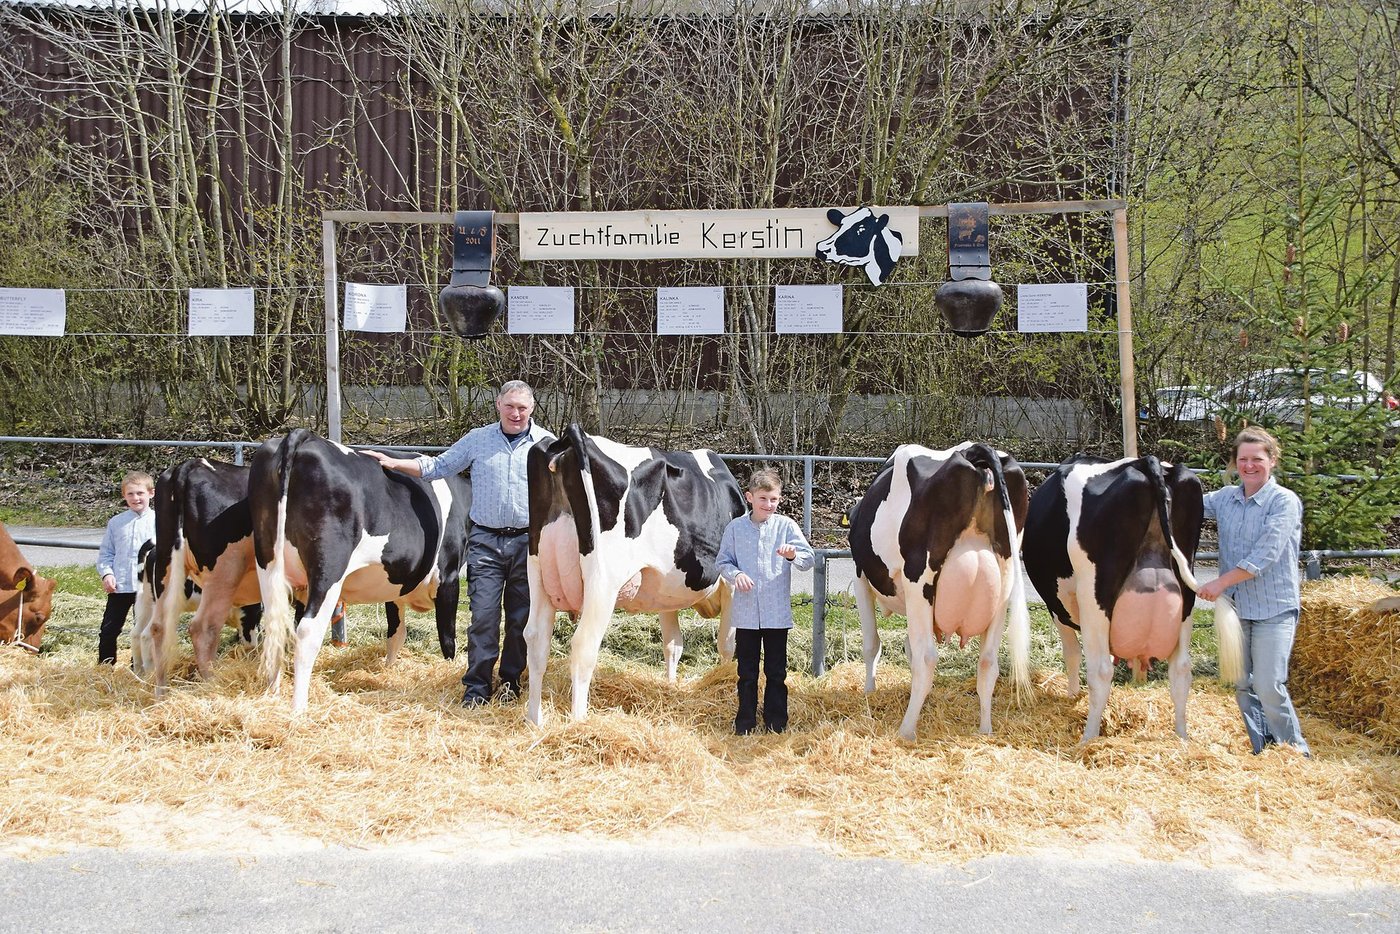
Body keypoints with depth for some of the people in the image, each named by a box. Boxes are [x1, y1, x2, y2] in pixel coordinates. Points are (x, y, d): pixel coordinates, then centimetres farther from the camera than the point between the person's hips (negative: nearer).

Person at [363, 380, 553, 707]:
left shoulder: (547, 443, 4)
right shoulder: (477, 440, 6)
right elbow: (437, 466, 12)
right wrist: (393, 463, 5)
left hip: (528, 541, 0)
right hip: (485, 541, 0)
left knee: (521, 616, 7)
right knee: (483, 614, -5)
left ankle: (511, 680, 22)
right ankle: (477, 686, 3)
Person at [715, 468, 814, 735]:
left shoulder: (786, 526, -1)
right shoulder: (735, 528, 1)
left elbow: (809, 559, -3)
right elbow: (722, 561, 7)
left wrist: (793, 556, -24)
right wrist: (735, 574, -13)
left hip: (778, 613, 0)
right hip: (745, 613, 0)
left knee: (777, 672, 8)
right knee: (747, 672, 10)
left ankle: (776, 723, 19)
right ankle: (745, 723, 20)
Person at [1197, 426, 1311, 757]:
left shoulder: (1284, 501, -11)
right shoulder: (1225, 498, 7)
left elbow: (1266, 556, -19)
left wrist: (1221, 582, -18)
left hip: (1274, 608, -6)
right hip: (1235, 606, 6)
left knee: (1269, 686, -9)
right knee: (1242, 686, 11)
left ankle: (1297, 754, 9)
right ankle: (1262, 751, 24)